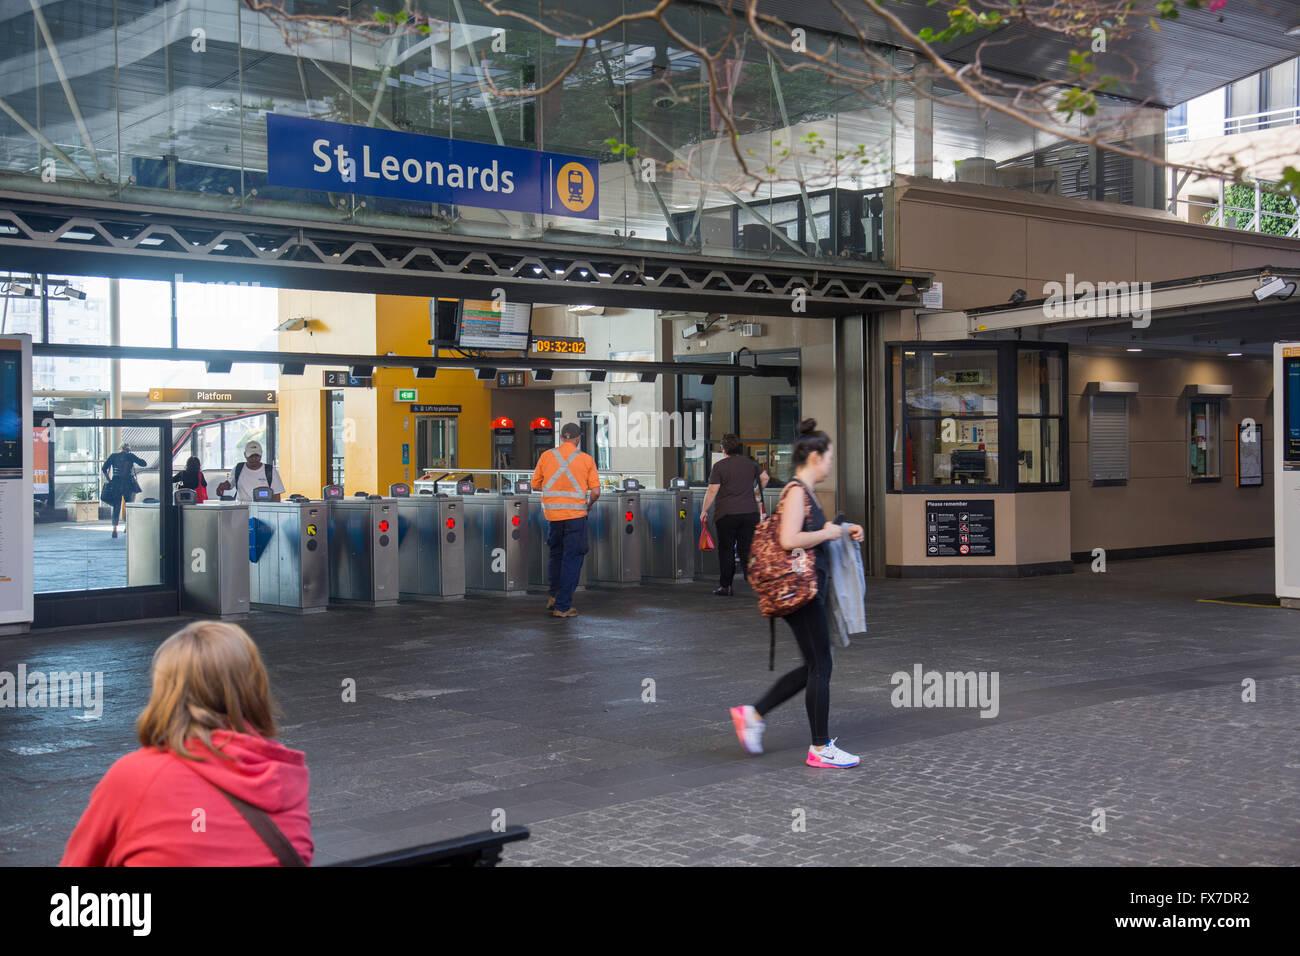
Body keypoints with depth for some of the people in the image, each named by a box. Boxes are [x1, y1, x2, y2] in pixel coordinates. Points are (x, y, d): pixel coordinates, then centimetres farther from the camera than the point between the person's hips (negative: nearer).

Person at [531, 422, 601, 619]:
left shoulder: (547, 456, 3)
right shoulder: (586, 459, -2)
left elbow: (535, 483, 11)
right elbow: (595, 491, -4)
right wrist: (589, 505, 15)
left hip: (552, 513, 3)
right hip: (575, 514, -3)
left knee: (556, 554, 22)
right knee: (572, 558, 2)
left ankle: (554, 597, 23)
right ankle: (563, 606, 1)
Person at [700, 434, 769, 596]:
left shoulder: (719, 466, -6)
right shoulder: (750, 462, 7)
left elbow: (712, 491, -9)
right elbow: (764, 478, 17)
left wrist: (705, 510, 0)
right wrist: (758, 492, 34)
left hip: (726, 514, -3)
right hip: (750, 512, 3)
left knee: (726, 550, 5)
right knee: (748, 549, 6)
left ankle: (725, 586, 8)